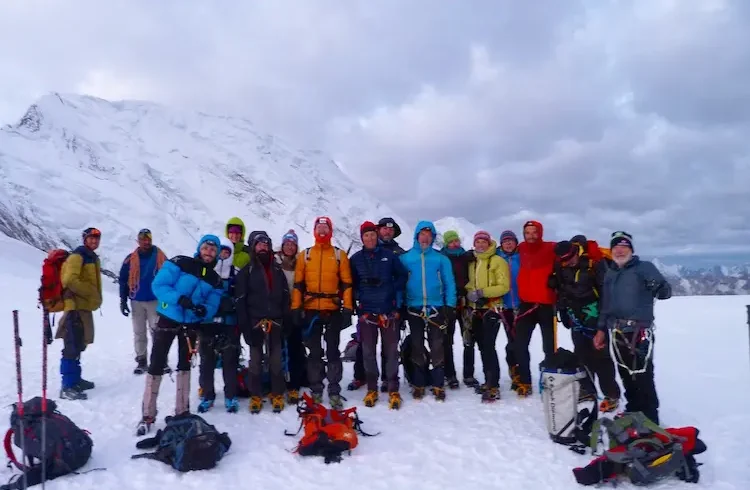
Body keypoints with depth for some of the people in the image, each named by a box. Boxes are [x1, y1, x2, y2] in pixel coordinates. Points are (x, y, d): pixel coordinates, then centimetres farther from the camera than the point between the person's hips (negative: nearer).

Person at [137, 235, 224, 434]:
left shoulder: (215, 280, 1)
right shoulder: (179, 263, -12)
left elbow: (213, 306, -2)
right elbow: (158, 285, -17)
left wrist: (204, 310, -25)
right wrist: (179, 298, -31)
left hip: (191, 325, 5)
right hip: (167, 320, -4)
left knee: (184, 366, 14)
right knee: (156, 366, -3)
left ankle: (182, 411, 27)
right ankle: (148, 415, 7)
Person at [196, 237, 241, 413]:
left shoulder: (237, 274, 5)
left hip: (229, 324, 0)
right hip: (206, 323, 0)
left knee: (230, 360, 4)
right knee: (207, 360, 7)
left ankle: (231, 396, 15)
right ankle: (207, 395, 20)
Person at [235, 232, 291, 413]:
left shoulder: (277, 270, 13)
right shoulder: (246, 271, 2)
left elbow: (285, 297, 12)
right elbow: (240, 300, -4)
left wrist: (286, 320, 4)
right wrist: (244, 325, -12)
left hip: (275, 322, 2)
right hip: (255, 322, -2)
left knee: (276, 360, 6)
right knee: (256, 360, 5)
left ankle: (277, 394, 14)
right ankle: (256, 395, 14)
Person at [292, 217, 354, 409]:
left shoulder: (339, 254, 6)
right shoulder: (304, 255, 9)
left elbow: (346, 283, 3)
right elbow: (298, 283, 6)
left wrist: (348, 309, -5)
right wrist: (296, 308, -2)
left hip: (333, 310, -1)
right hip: (311, 310, 1)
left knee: (333, 351, 4)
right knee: (314, 352, 8)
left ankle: (334, 392, 10)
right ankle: (316, 391, 17)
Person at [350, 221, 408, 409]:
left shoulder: (389, 256, 3)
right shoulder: (356, 259, 5)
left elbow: (402, 276, 9)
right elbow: (351, 283, 10)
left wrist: (396, 293, -2)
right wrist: (358, 298, -1)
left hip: (389, 310, -1)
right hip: (366, 312, 1)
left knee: (391, 351, 2)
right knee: (368, 351, 5)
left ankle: (393, 391, 11)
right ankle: (371, 389, 17)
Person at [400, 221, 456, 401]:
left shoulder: (441, 259, 3)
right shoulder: (405, 258, 1)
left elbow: (449, 283, 3)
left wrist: (450, 306, -4)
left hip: (436, 308, 0)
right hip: (414, 309, 0)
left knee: (437, 347, 4)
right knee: (417, 347, 9)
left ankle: (438, 385, 12)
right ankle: (418, 384, 19)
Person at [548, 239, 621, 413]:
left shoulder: (594, 262, -18)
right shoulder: (560, 267, 1)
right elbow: (558, 288, 15)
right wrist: (564, 311, 15)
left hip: (595, 316, -6)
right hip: (576, 317, 6)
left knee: (601, 354, -3)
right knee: (581, 353, 13)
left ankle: (611, 394, 7)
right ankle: (587, 389, 26)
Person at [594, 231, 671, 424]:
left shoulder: (644, 267, 1)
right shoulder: (609, 274, 18)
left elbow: (666, 292, -7)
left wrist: (658, 288, -28)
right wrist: (601, 329, 18)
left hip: (639, 332, -6)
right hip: (617, 333, 6)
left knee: (643, 378, -8)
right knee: (626, 377, 12)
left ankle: (649, 420, 0)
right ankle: (633, 413, 23)